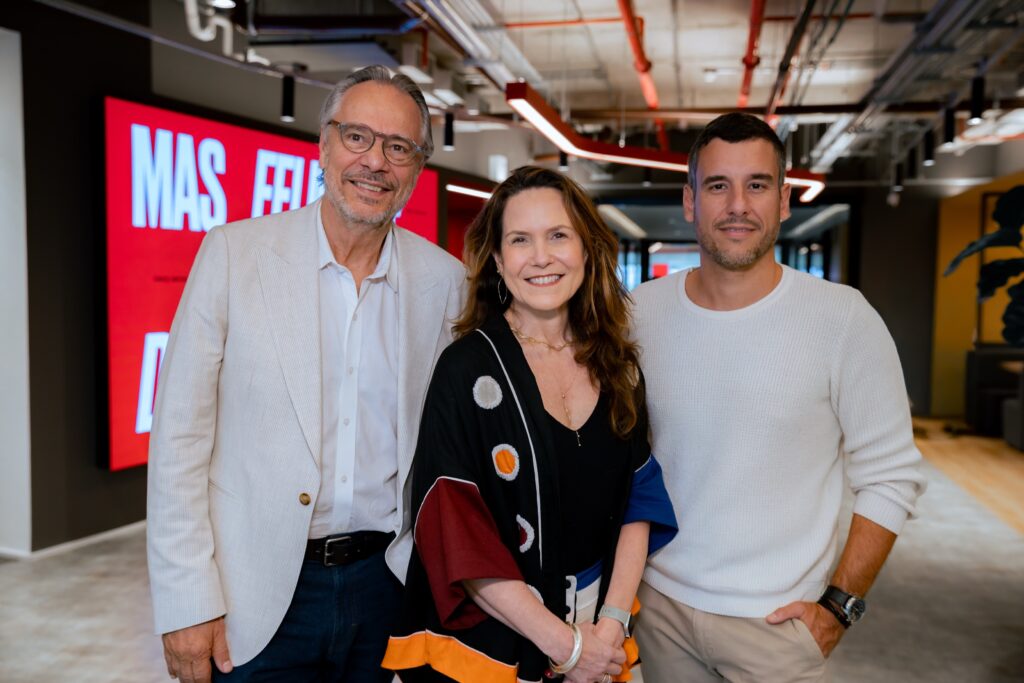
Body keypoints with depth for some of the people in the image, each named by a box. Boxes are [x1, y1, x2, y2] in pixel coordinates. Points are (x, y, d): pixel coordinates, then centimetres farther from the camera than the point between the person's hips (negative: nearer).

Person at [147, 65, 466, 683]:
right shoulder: (234, 252, -6)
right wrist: (187, 604, -8)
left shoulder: (445, 281, 0)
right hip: (256, 597, -2)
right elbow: (180, 436, -6)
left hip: (385, 583, 2)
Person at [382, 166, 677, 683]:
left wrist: (613, 620, -9)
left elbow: (637, 501, 4)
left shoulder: (618, 369, 1)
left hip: (601, 639, 4)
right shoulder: (468, 369, -13)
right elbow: (454, 538, -16)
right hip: (488, 641, -4)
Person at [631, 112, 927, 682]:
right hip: (661, 602, 3)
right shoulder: (641, 312, -4)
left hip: (779, 620, -2)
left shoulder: (843, 318, -12)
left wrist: (839, 604, -9)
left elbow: (892, 477, -7)